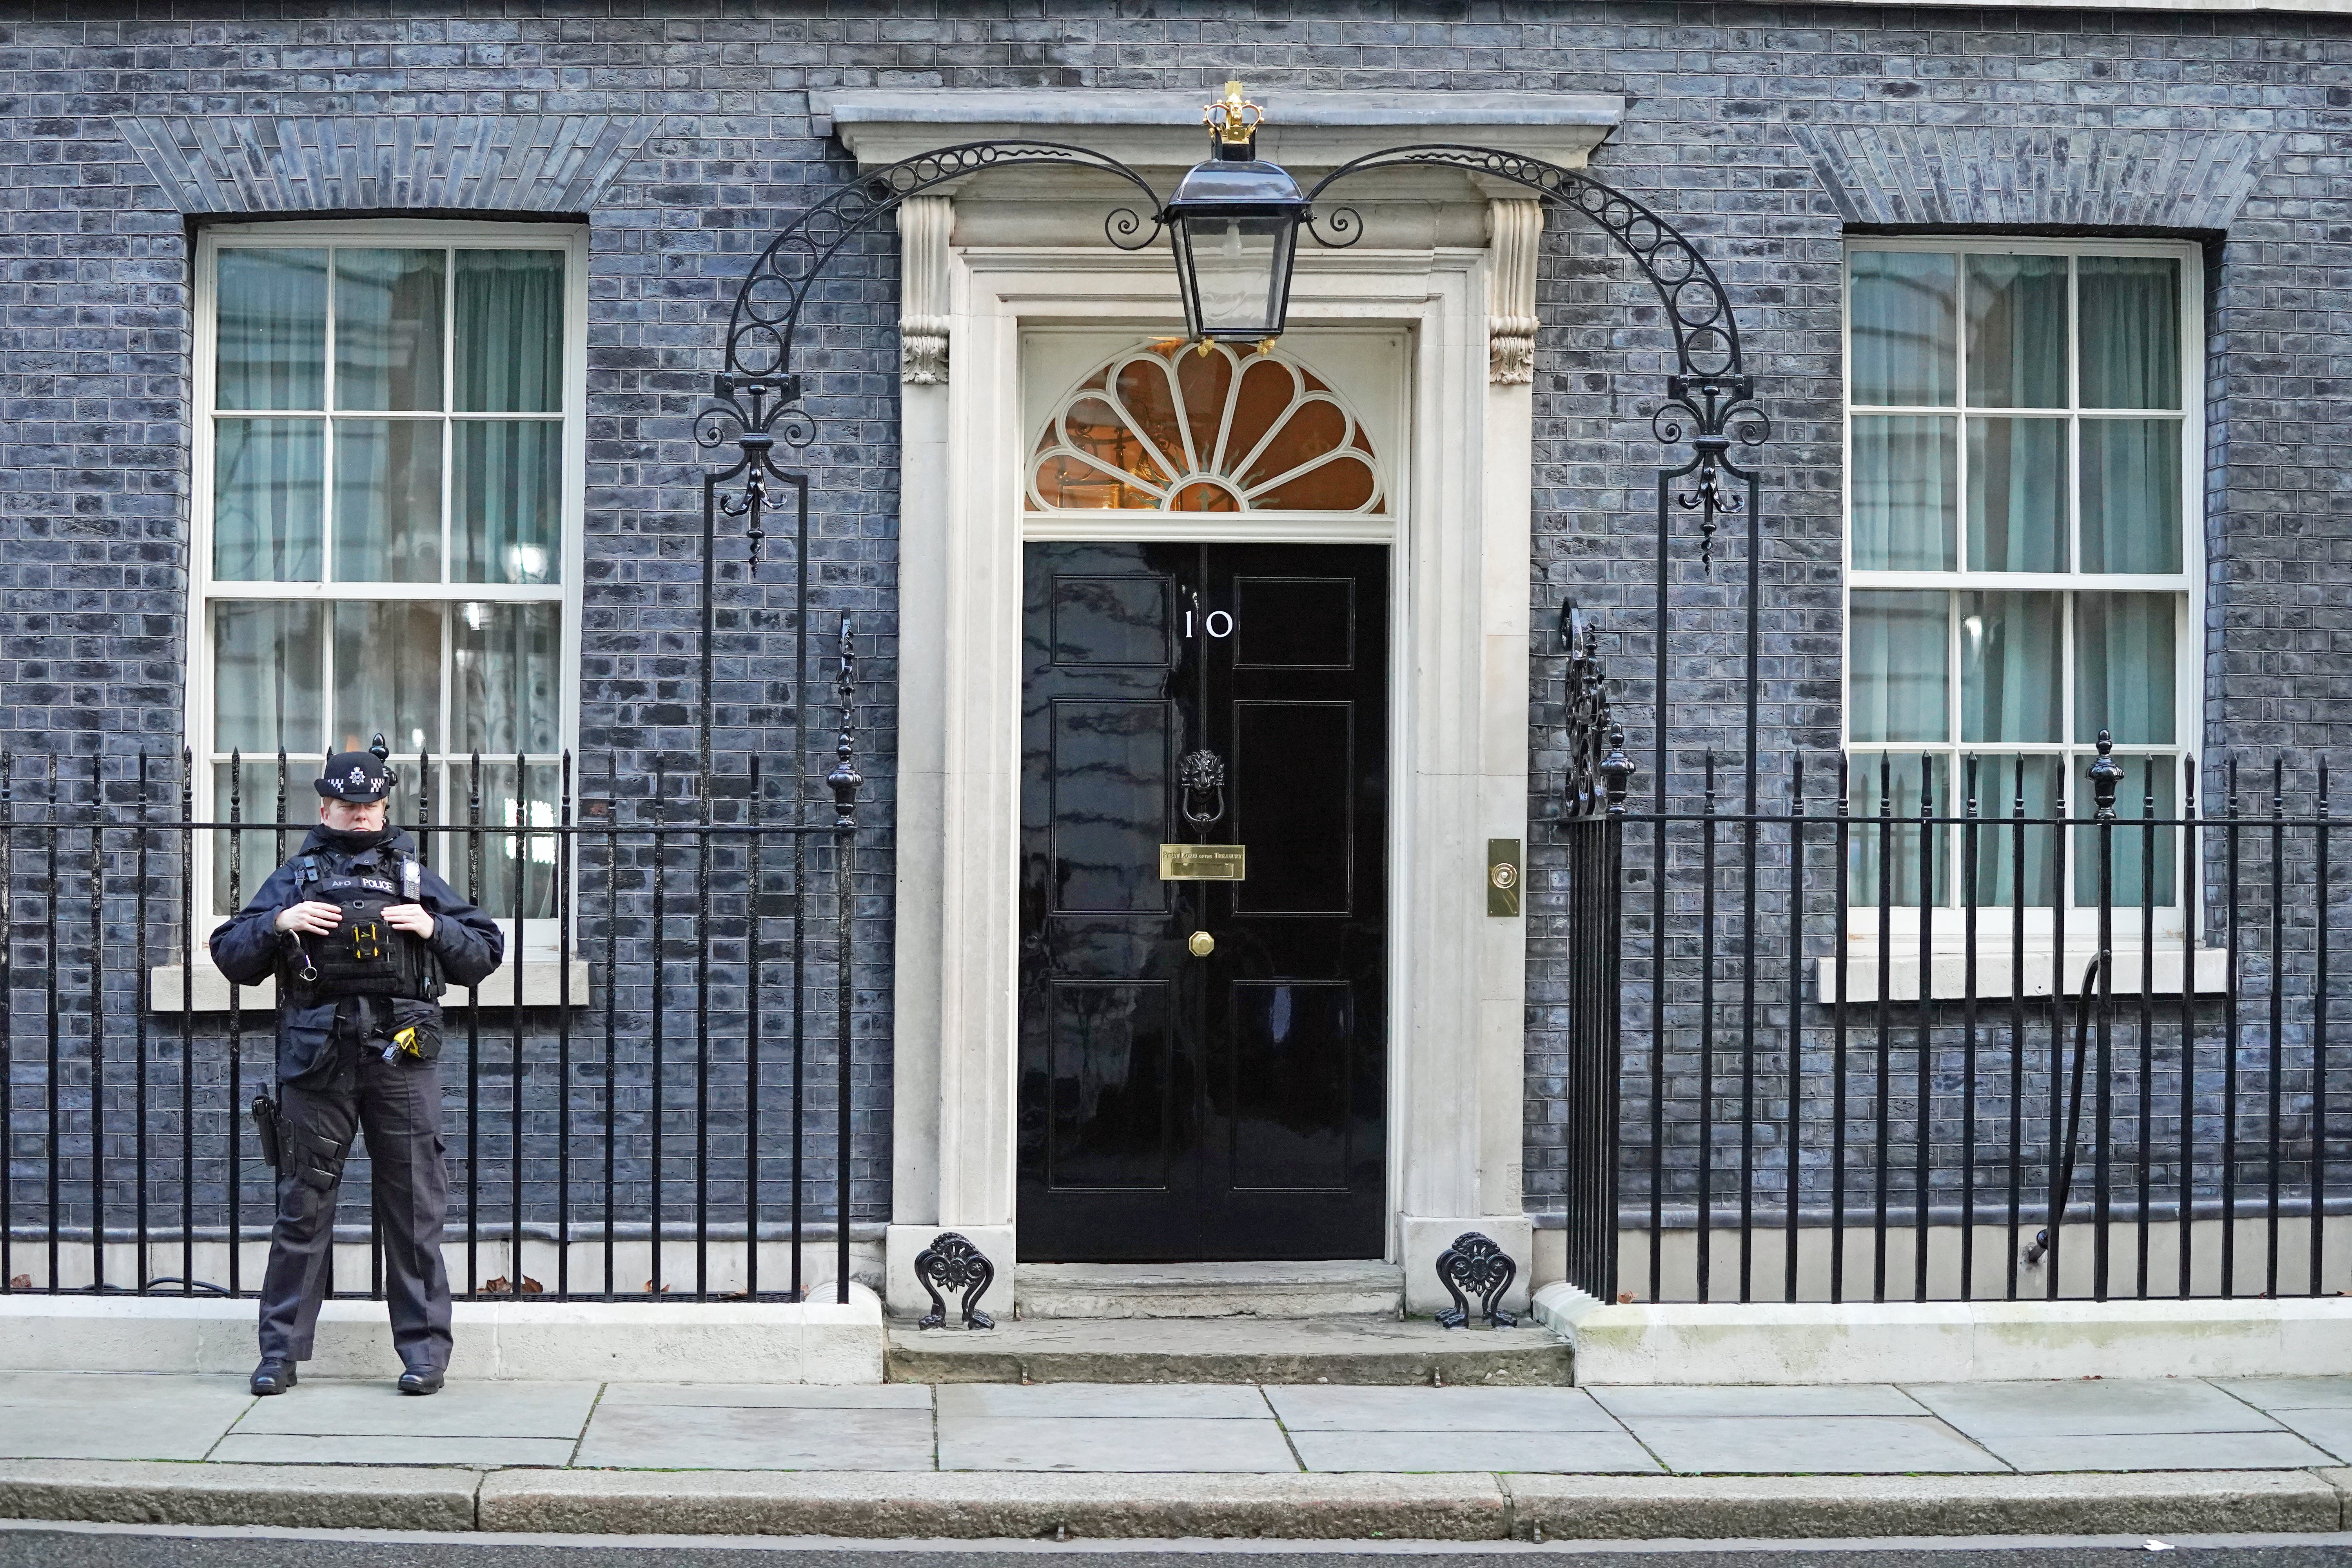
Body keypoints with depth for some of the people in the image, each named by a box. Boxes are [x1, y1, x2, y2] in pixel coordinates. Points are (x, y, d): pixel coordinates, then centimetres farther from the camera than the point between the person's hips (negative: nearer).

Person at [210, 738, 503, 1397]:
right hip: (317, 1065, 0)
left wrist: (434, 928, -5)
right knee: (302, 1208, 4)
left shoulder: (415, 875, 14)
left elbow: (484, 954, 13)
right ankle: (280, 1350, 11)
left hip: (402, 1062, 0)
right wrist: (277, 924, -8)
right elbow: (231, 957, 10)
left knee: (414, 1212, 2)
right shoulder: (295, 876, 12)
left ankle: (425, 1349, 8)